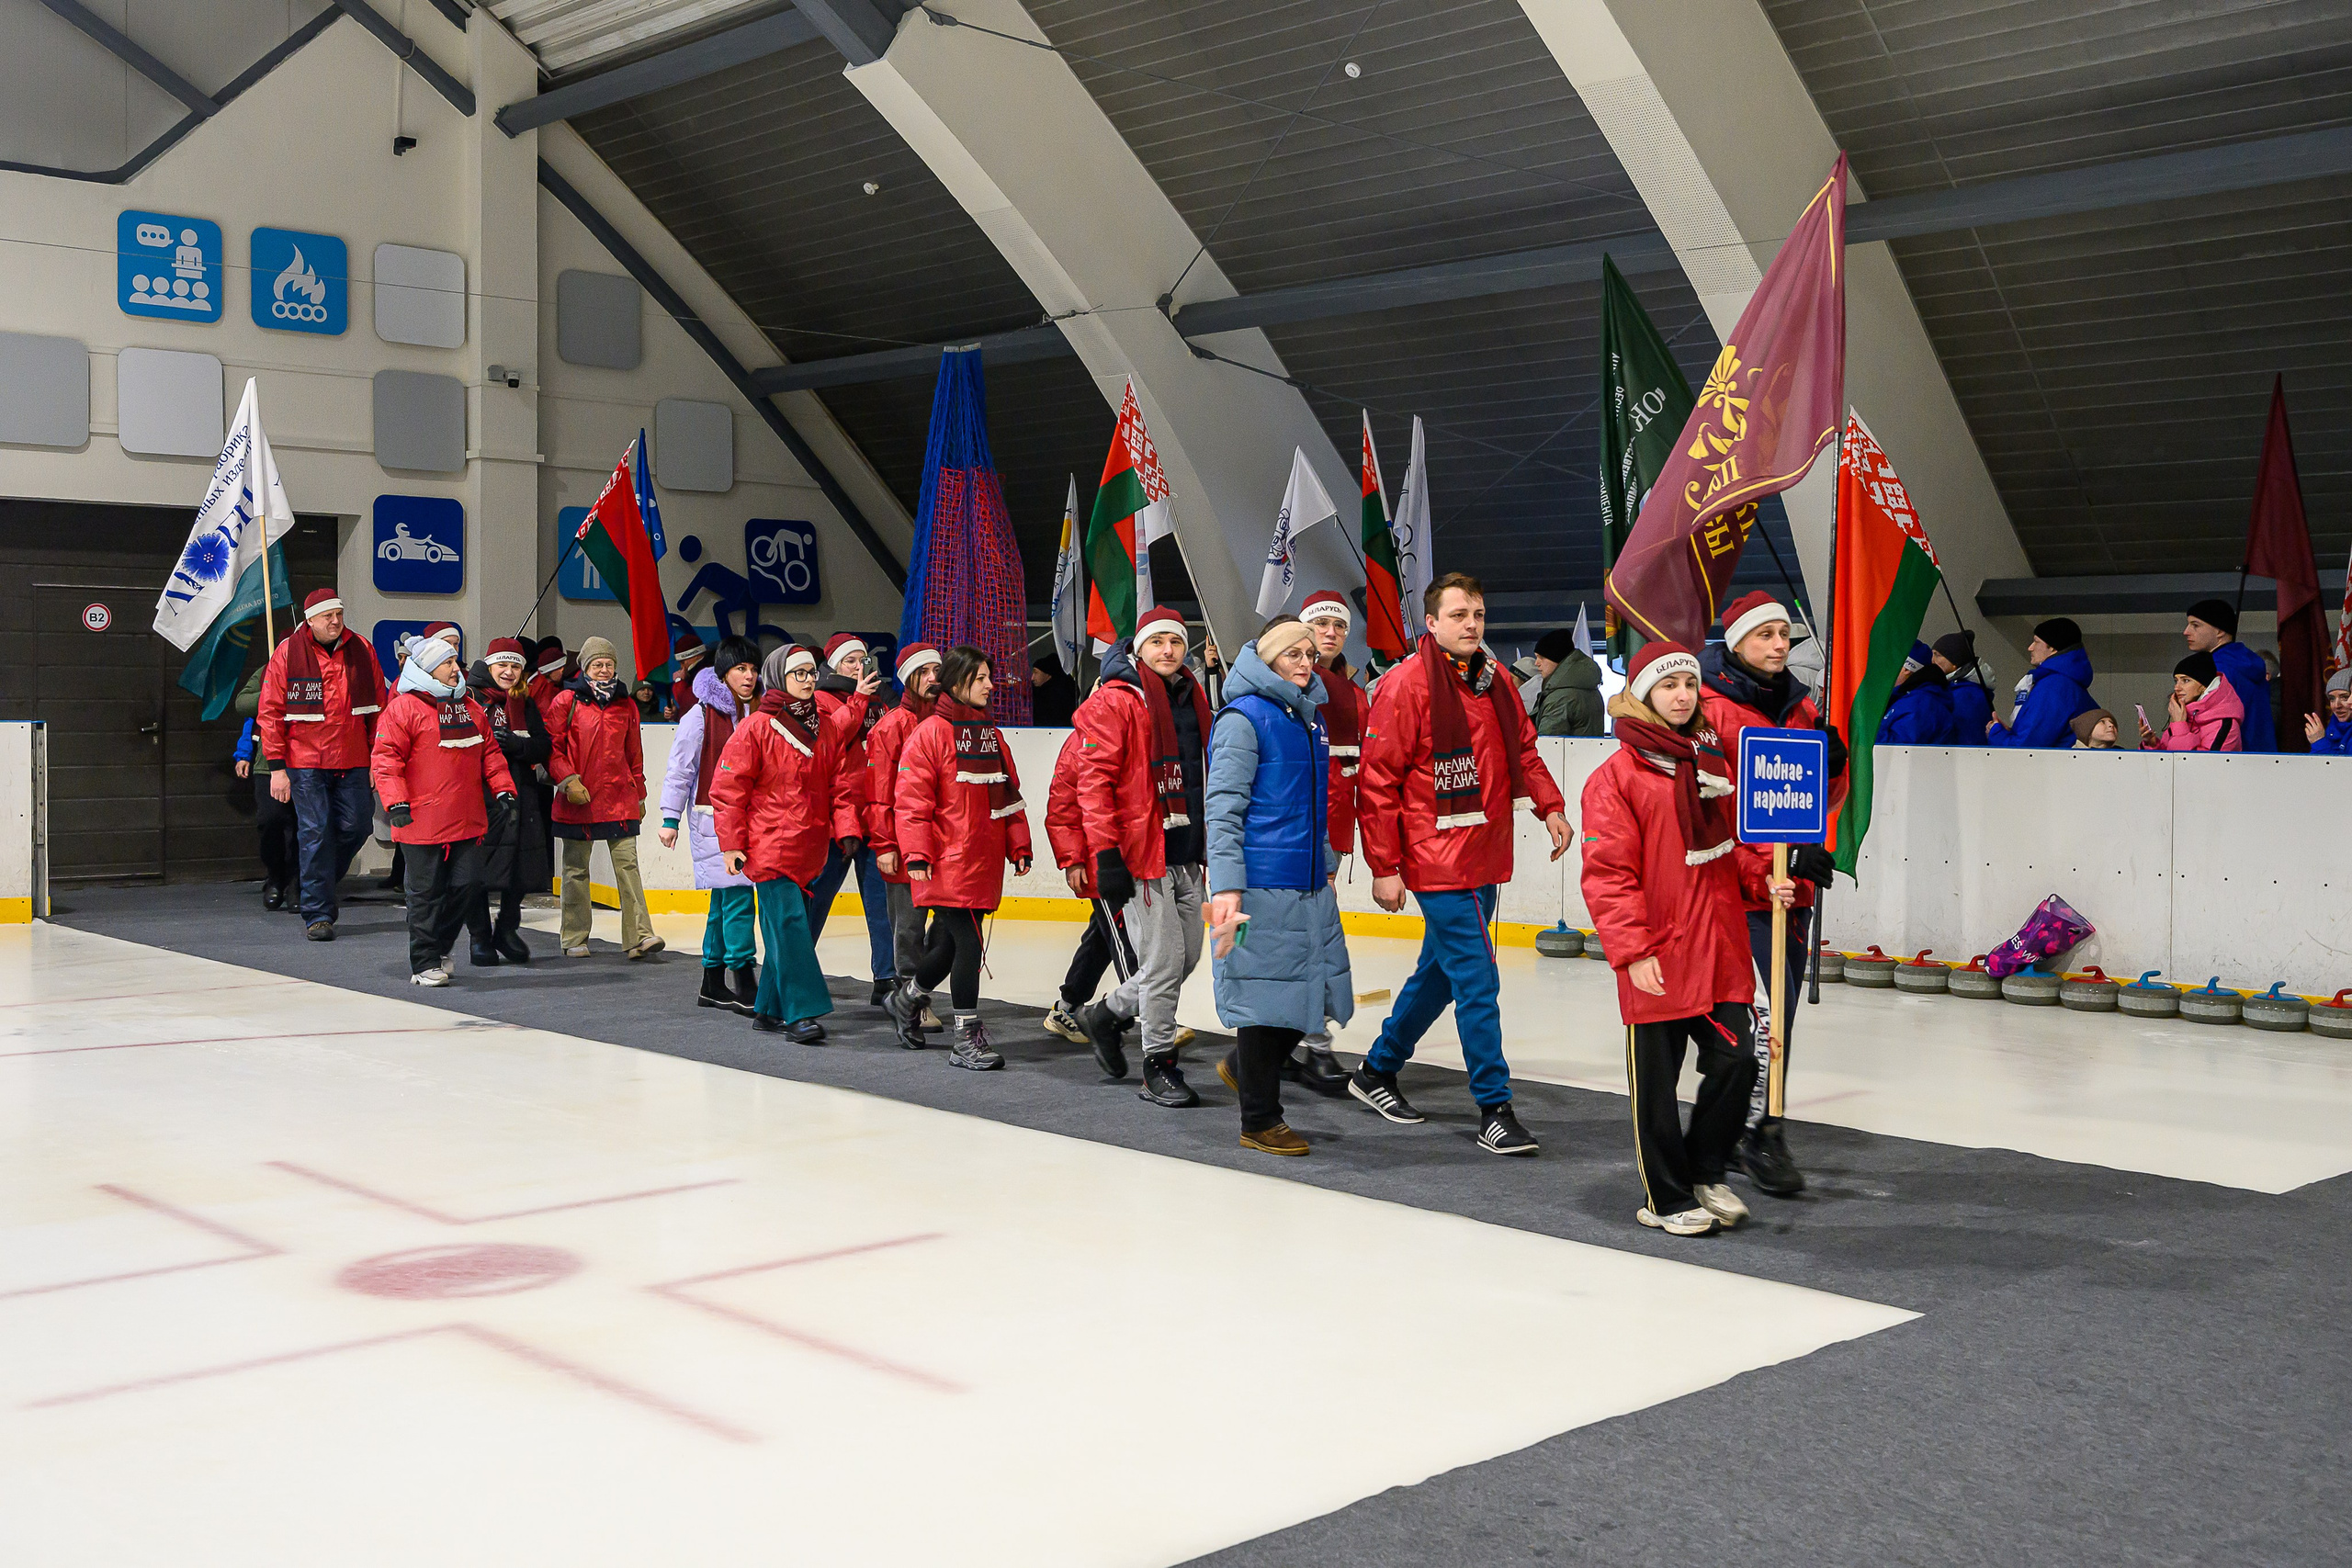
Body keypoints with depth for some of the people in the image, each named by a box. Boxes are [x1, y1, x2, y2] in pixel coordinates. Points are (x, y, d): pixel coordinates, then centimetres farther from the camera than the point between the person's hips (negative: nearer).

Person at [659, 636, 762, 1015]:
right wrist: (670, 818, -7)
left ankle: (713, 986, 17)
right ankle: (745, 988, -11)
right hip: (712, 818, -6)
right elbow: (679, 769, -4)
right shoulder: (702, 714, -6)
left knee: (725, 899, 10)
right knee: (737, 896, -12)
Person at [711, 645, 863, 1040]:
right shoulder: (755, 729, -6)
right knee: (789, 923, -13)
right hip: (770, 847, -6)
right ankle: (801, 1013, -13)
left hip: (810, 849, 6)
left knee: (784, 930, 11)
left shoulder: (829, 728, 10)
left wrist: (847, 829, 2)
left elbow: (841, 785, 14)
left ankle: (770, 1010, 21)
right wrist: (731, 844, -8)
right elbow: (727, 789, -6)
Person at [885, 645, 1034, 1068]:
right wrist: (916, 855, -16)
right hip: (947, 863, -7)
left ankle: (907, 998, 39)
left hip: (984, 864, 7)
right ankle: (967, 1040, -2)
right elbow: (912, 800, -11)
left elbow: (1009, 796, 20)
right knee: (968, 943, -10)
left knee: (949, 944, 13)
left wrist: (1019, 847, 15)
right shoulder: (931, 733, -8)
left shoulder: (992, 735, 16)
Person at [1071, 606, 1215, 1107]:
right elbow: (1094, 780, -13)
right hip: (1140, 855, -8)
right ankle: (1159, 1066, 9)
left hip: (1187, 853, 8)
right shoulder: (1116, 702, -9)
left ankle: (1108, 1015, 33)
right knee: (1164, 962, -5)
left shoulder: (1193, 698, 14)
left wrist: (1211, 844, 23)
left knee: (1187, 957, 13)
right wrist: (1106, 855, -19)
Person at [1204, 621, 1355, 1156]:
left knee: (1316, 987, 10)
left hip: (1310, 885, 8)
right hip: (1262, 885, -8)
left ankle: (1242, 1066, 34)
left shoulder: (1311, 717, 16)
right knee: (1267, 993, -1)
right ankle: (1259, 1121, 12)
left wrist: (1327, 866, 25)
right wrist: (1226, 888, -22)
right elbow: (1223, 810, -15)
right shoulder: (1244, 717, -9)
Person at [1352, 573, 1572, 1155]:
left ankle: (1377, 1070, 35)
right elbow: (1377, 781, -13)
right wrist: (1385, 867, -14)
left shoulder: (1493, 681, 10)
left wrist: (1550, 807, 5)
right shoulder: (1405, 685, -12)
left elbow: (1522, 752, 22)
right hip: (1436, 861, -8)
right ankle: (1494, 1111, -1)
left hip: (1484, 857, 8)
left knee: (1441, 971, 18)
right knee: (1477, 981, -9)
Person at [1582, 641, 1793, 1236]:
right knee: (1656, 1083, 5)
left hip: (1722, 951, 6)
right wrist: (1632, 951, -19)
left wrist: (1761, 883, 3)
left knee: (1737, 1060, 4)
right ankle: (1667, 1197, 22)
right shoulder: (1617, 775, -9)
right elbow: (1608, 875, -13)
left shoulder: (1713, 760, 12)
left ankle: (1706, 1173, 26)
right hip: (1657, 961, -6)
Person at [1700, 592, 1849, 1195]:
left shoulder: (1801, 706, 12)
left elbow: (1819, 802, 18)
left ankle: (1736, 1131, 24)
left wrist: (1831, 768, -5)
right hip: (1737, 888, -7)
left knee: (1776, 1016, 11)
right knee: (1769, 1008, -15)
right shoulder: (1710, 708, -10)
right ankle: (1761, 1138, -4)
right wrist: (1779, 856, -25)